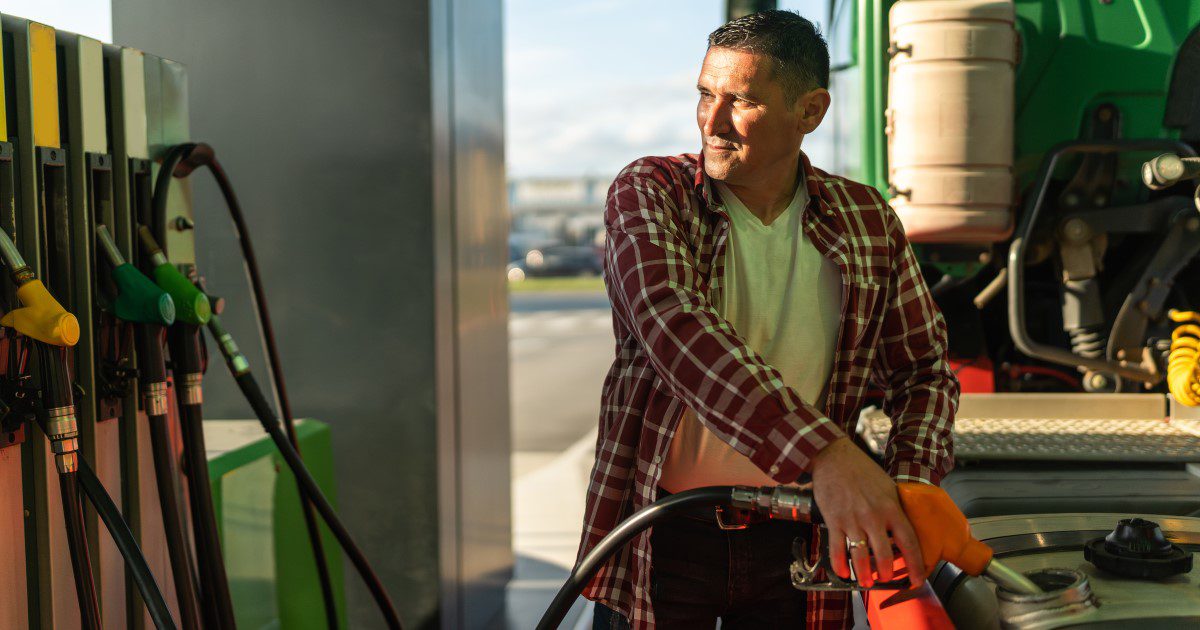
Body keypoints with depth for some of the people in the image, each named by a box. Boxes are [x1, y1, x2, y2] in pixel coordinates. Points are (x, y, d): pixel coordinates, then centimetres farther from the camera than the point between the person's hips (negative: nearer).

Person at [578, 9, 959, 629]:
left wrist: (909, 487, -12)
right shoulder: (648, 191, -8)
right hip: (661, 535, -2)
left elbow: (923, 372, 10)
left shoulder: (866, 220, 2)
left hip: (797, 542, 3)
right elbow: (674, 328, -26)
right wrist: (825, 455, -37)